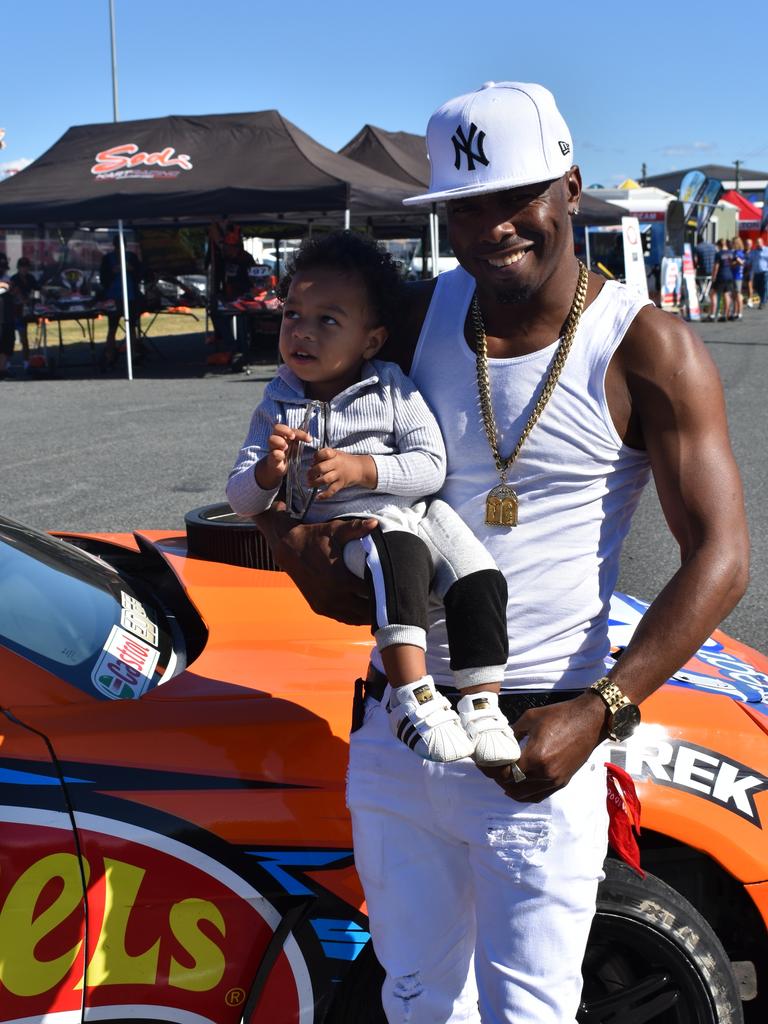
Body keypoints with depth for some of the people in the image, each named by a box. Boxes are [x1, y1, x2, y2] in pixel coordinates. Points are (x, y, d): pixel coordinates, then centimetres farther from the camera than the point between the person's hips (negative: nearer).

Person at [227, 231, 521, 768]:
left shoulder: (393, 390, 5)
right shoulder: (277, 406, 9)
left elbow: (431, 466, -5)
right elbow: (241, 500, 8)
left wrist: (359, 468, -18)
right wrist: (269, 470, -16)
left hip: (421, 511, 2)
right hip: (342, 524, -2)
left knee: (481, 580, -21)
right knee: (398, 550, -35)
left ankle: (481, 704, -10)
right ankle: (412, 694, -41)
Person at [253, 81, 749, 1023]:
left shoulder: (647, 352, -9)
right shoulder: (417, 318, 4)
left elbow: (718, 558, -12)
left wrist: (596, 713, -21)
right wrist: (289, 531, -9)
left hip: (536, 741, -4)